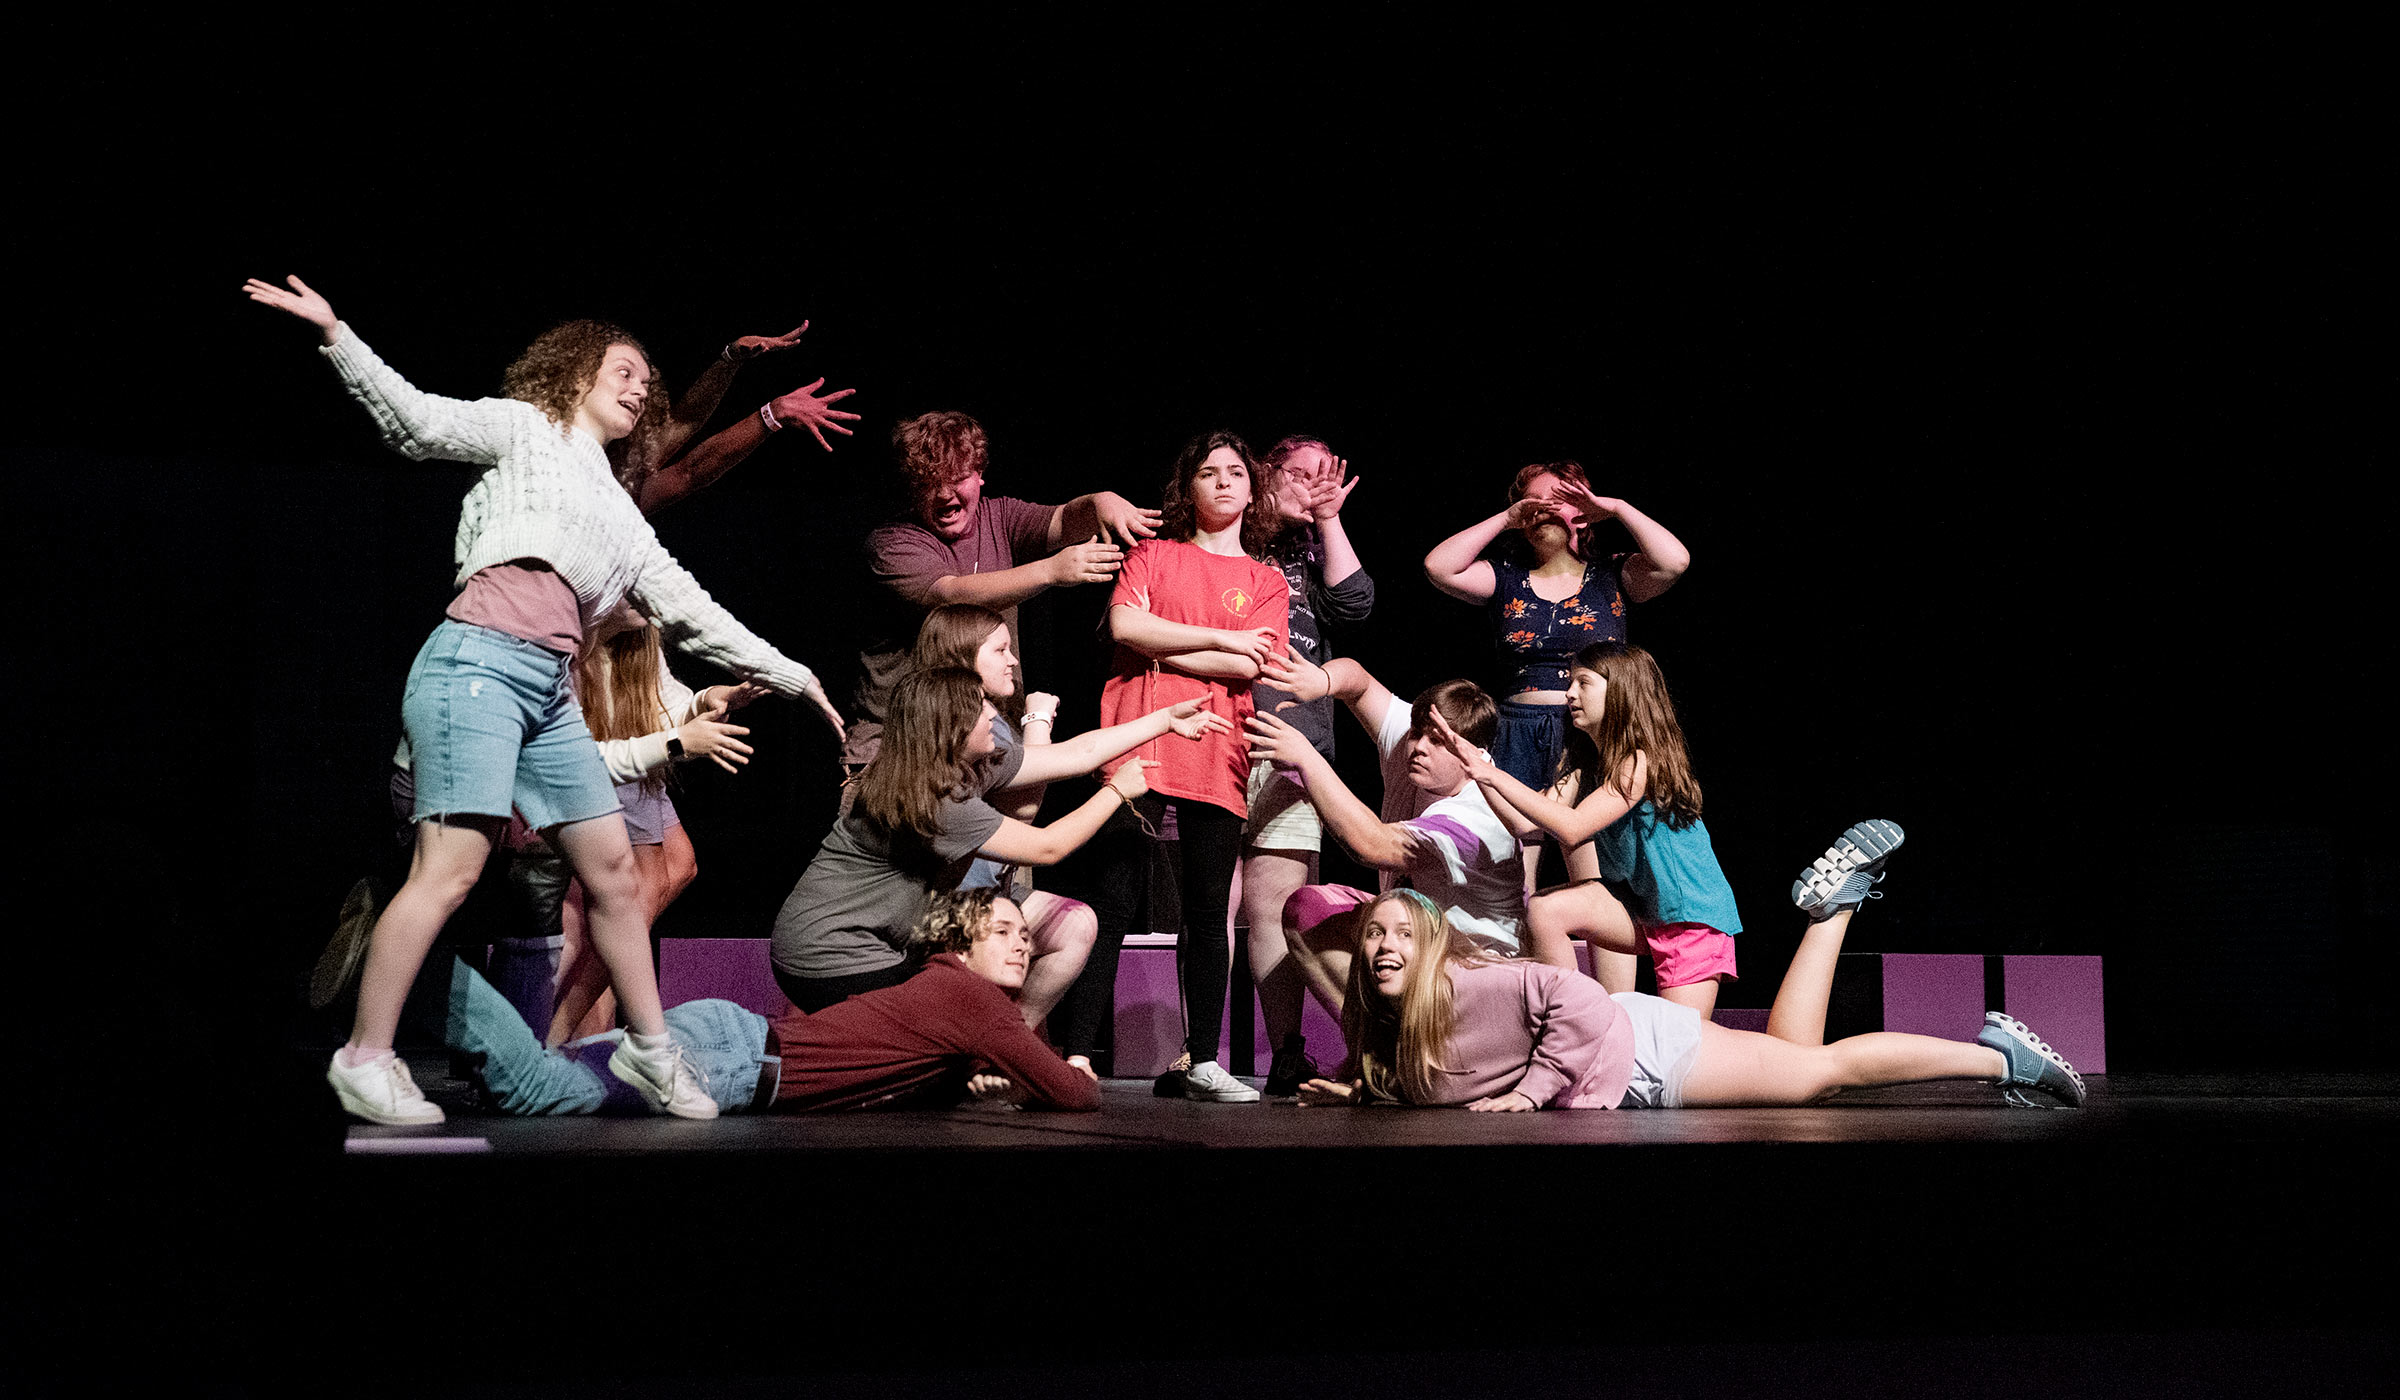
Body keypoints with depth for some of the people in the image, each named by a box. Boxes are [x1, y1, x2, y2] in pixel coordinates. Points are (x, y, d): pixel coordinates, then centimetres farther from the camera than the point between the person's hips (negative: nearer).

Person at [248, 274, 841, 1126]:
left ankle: (650, 1049, 20)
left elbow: (685, 609, 29)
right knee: (451, 868, -15)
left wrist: (787, 674, 29)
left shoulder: (618, 511, 29)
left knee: (612, 866, 9)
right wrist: (335, 336, -13)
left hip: (549, 692, 8)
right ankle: (365, 1060, -12)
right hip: (480, 662, -8)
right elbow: (420, 423, -2)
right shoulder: (524, 428, 11)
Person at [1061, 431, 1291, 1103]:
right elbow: (1124, 623, -4)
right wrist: (1218, 638, -5)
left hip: (1217, 755, 2)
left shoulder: (1267, 582, 16)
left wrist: (1163, 651, -3)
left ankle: (1200, 1062, 9)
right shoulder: (1154, 554, 14)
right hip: (1138, 740, -2)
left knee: (1209, 912, 3)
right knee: (1113, 903, -7)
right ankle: (1077, 1055, -7)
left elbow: (1252, 665, 0)